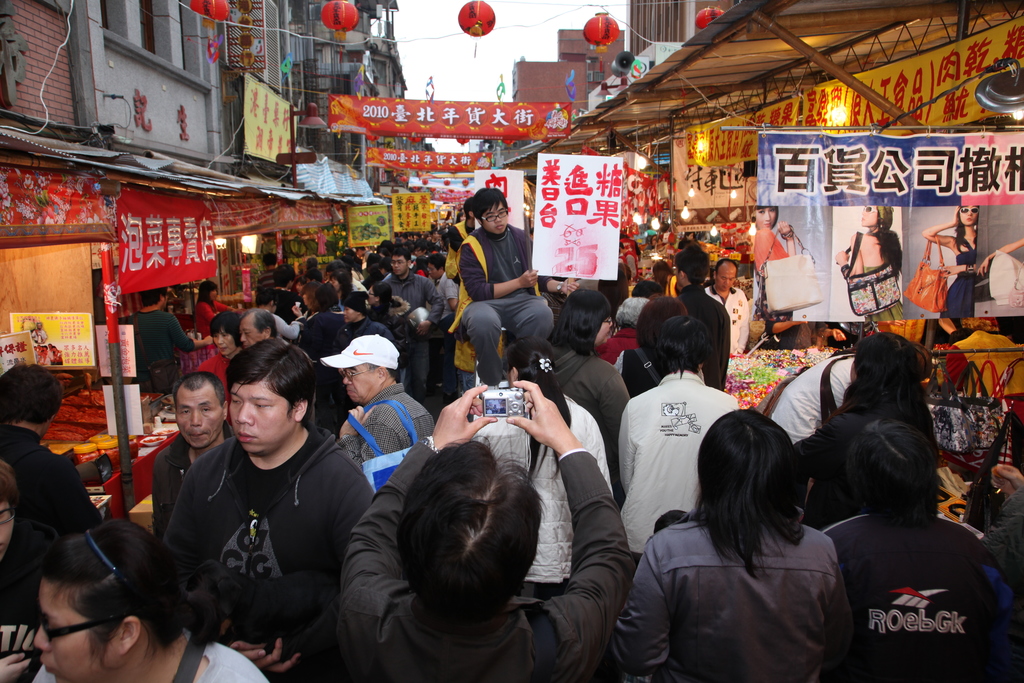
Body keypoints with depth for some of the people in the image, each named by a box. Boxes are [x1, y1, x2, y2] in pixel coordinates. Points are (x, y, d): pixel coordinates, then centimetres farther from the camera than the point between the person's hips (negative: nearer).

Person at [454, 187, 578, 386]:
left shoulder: (521, 237, 8)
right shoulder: (471, 246, -6)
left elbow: (537, 277, 15)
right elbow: (477, 291, -14)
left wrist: (559, 286, -5)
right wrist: (519, 282, -16)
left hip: (520, 301, 3)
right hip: (484, 302, -3)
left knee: (543, 314, -31)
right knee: (484, 320, -40)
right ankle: (491, 383, -15)